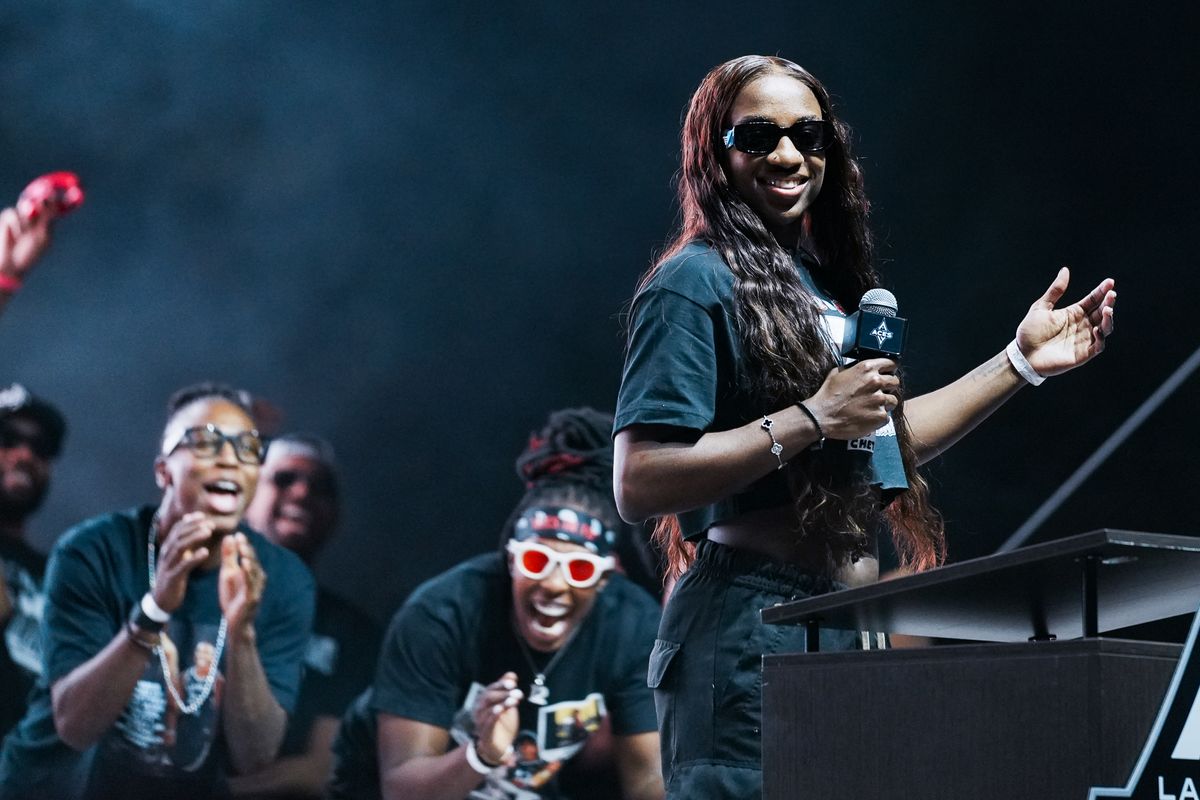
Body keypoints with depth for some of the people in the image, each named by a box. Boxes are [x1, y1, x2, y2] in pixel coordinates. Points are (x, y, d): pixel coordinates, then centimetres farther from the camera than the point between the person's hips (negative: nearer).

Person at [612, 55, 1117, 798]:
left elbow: (881, 444, 28)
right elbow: (638, 486, -17)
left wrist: (1019, 361, 27)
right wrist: (812, 420, -19)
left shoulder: (822, 282, 17)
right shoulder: (696, 282, -8)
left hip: (846, 626, 8)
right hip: (752, 630, -8)